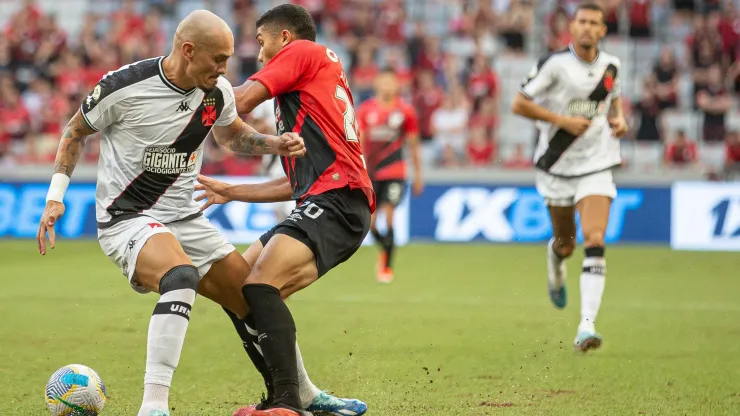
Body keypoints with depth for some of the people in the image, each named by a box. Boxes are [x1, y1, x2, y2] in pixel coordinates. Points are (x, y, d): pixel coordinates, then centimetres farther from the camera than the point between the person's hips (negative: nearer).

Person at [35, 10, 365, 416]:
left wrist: (275, 144, 2)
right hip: (126, 218, -7)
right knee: (182, 276, -38)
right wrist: (55, 196, -6)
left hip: (184, 218, 7)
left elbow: (233, 134, 21)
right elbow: (75, 132, 1)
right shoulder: (124, 87, -17)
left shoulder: (218, 93, -1)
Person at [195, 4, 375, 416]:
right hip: (319, 201, 10)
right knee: (236, 288, 12)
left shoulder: (304, 51, 5)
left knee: (261, 284, -26)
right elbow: (298, 181, 32)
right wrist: (230, 191, 36)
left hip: (337, 198, -10)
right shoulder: (325, 75, 31)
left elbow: (241, 102, -5)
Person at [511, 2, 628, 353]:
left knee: (595, 243, -16)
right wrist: (562, 120, -19)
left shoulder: (610, 65, 3)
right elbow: (519, 104, -10)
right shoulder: (555, 64, -12)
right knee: (565, 245, 13)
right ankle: (555, 261, 54)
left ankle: (587, 326, -22)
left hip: (597, 165, 2)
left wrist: (618, 117, 3)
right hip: (558, 165, -2)